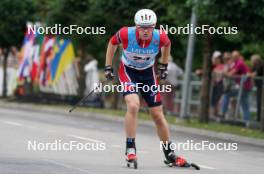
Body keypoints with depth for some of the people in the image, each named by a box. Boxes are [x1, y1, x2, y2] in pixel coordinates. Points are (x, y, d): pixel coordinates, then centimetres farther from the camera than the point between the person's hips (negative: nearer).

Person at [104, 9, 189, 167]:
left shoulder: (160, 37, -23)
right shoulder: (126, 34, -28)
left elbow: (167, 44, 3)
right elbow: (112, 43, -5)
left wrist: (164, 66, 10)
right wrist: (108, 67, -4)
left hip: (148, 73, 2)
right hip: (128, 71, -2)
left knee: (158, 114, 6)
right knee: (133, 105, -27)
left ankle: (169, 154, 21)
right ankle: (130, 148, -14)